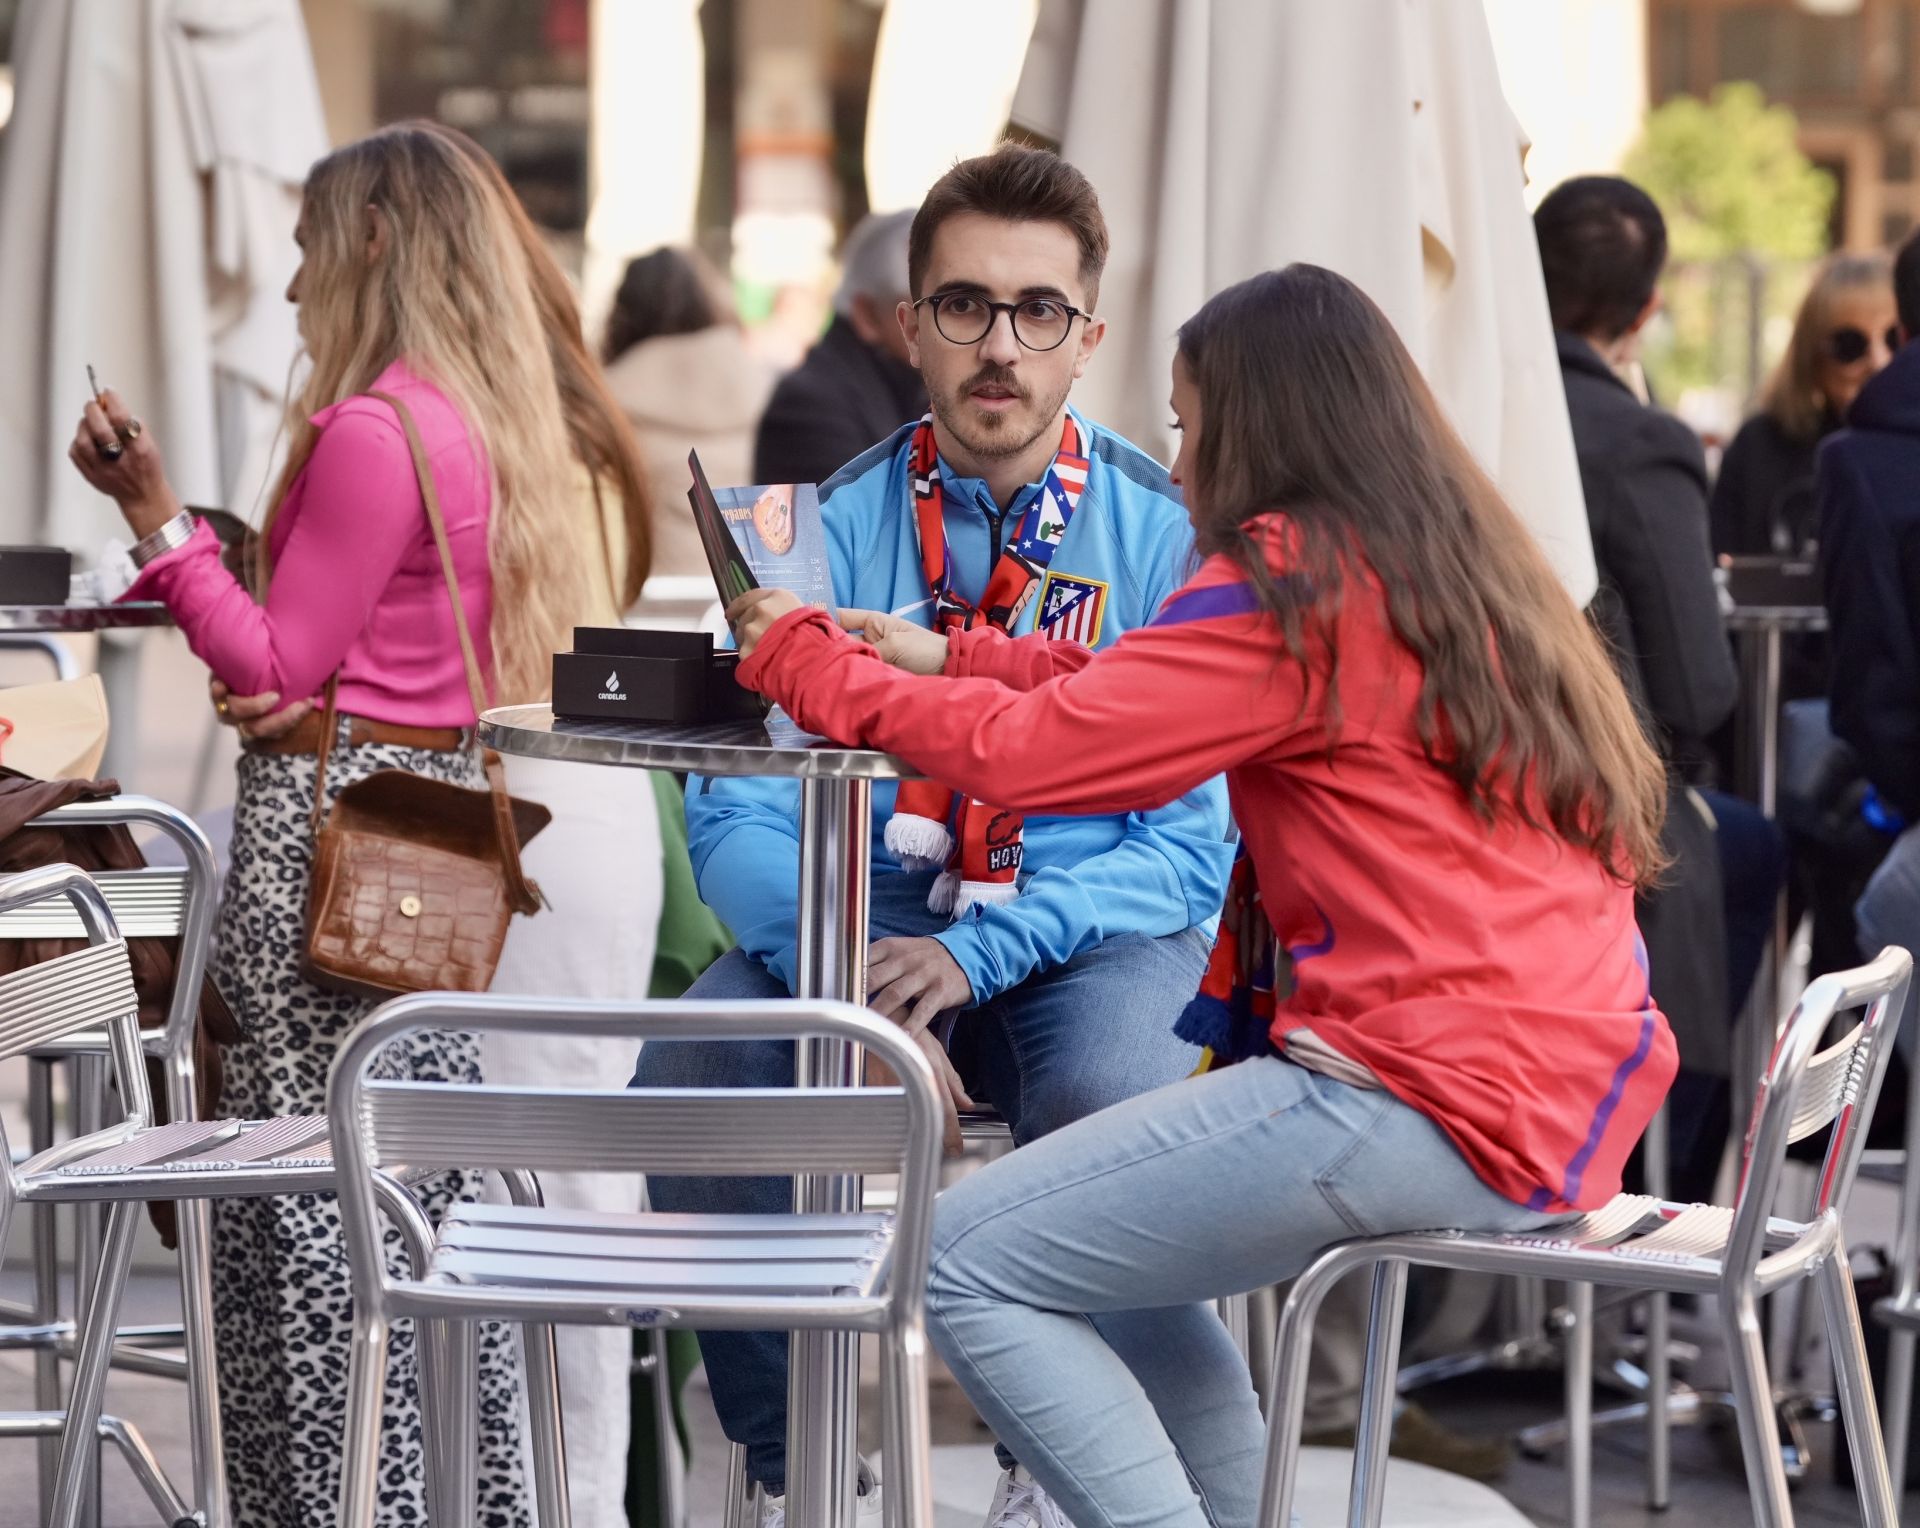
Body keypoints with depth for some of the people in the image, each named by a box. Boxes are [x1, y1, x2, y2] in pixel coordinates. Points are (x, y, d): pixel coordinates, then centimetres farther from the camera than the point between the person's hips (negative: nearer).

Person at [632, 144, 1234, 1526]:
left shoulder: (1166, 534, -3)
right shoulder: (828, 529, 1)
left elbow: (1191, 842, -7)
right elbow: (738, 812, -5)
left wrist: (980, 952, -22)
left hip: (1094, 931, -2)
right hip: (868, 902, 2)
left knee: (1105, 1096, -35)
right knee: (693, 1073, -27)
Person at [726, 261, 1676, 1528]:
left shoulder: (1298, 582, -11)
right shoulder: (1460, 569, 16)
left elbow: (1031, 752, -11)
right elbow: (1145, 697, 25)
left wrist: (801, 657, 2)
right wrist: (955, 661, 24)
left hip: (1440, 1102, -10)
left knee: (968, 1264, -7)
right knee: (1108, 1254, 27)